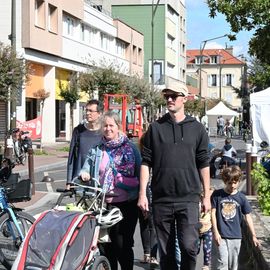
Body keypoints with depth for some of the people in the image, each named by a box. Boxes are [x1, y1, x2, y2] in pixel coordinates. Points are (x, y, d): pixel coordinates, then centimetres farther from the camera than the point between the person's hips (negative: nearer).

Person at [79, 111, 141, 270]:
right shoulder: (97, 150, 10)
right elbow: (87, 166, 12)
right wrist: (84, 174, -12)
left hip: (126, 204, -3)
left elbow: (140, 173, 3)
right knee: (107, 244, 8)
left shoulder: (130, 148, 2)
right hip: (104, 203, 3)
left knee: (123, 244, -3)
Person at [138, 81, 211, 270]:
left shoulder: (197, 129, 6)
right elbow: (146, 162, 5)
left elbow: (203, 164, 8)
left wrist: (207, 196, 6)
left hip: (189, 199, -1)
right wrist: (142, 194, -1)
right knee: (166, 250, 8)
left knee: (189, 246, -11)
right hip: (161, 199, 1)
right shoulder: (156, 128, 6)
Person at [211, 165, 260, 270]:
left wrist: (253, 236, 4)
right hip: (220, 235, -2)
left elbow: (248, 217, 6)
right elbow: (213, 213, -3)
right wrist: (215, 232, -9)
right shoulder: (217, 194, -3)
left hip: (236, 236, 2)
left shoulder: (241, 197, 2)